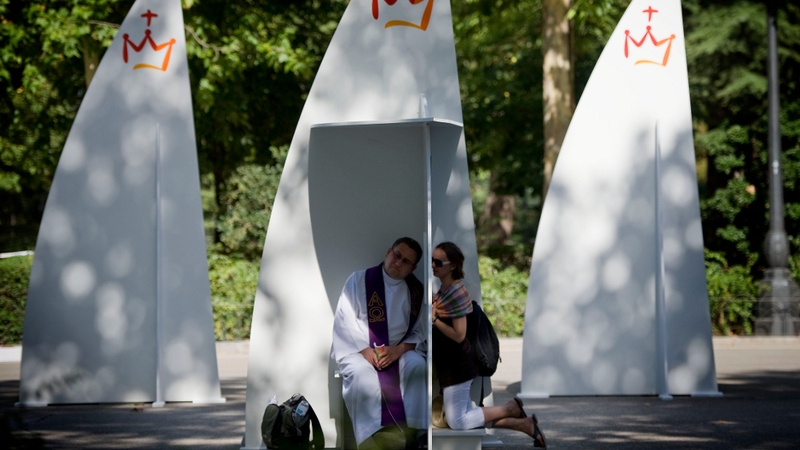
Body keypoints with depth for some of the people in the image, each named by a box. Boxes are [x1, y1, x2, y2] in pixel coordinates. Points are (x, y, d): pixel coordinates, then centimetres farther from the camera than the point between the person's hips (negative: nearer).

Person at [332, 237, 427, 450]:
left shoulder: (416, 291, 4)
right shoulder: (359, 280, -2)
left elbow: (419, 331, 2)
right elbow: (345, 320, -6)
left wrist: (400, 349, -18)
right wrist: (364, 349, -19)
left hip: (399, 351, 2)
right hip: (357, 349, -2)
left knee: (417, 366, -31)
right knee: (362, 375, -36)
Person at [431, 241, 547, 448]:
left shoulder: (456, 293, -21)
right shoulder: (443, 290, 8)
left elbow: (459, 335, -24)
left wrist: (433, 319, -24)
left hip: (456, 365, -10)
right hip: (449, 363, 10)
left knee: (457, 422, -3)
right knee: (466, 417, 15)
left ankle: (510, 409, 6)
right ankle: (527, 425, 17)